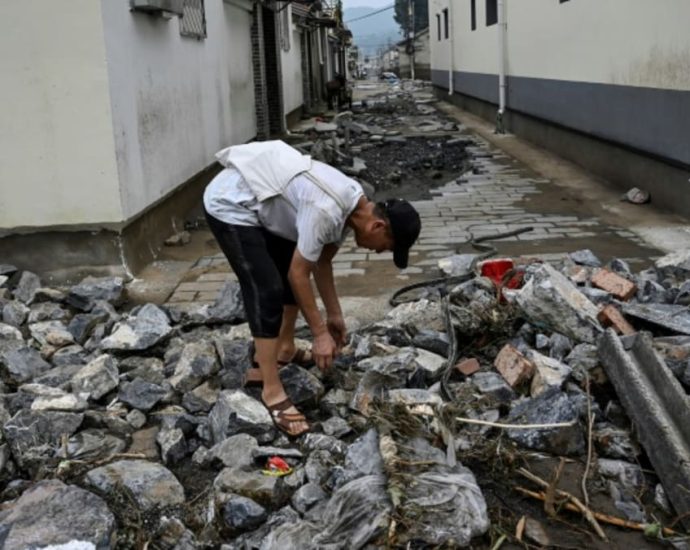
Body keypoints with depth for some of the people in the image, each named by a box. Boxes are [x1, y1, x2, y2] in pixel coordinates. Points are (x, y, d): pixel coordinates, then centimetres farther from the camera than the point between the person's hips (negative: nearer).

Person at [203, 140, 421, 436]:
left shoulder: (352, 206, -1)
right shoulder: (326, 211, -30)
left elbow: (321, 262, 11)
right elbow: (298, 274, -23)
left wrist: (334, 315, 15)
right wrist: (320, 334, -16)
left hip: (255, 202, 10)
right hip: (230, 204, -10)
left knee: (289, 273, 16)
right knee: (268, 290, -15)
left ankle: (285, 349, 33)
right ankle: (272, 390, -8)